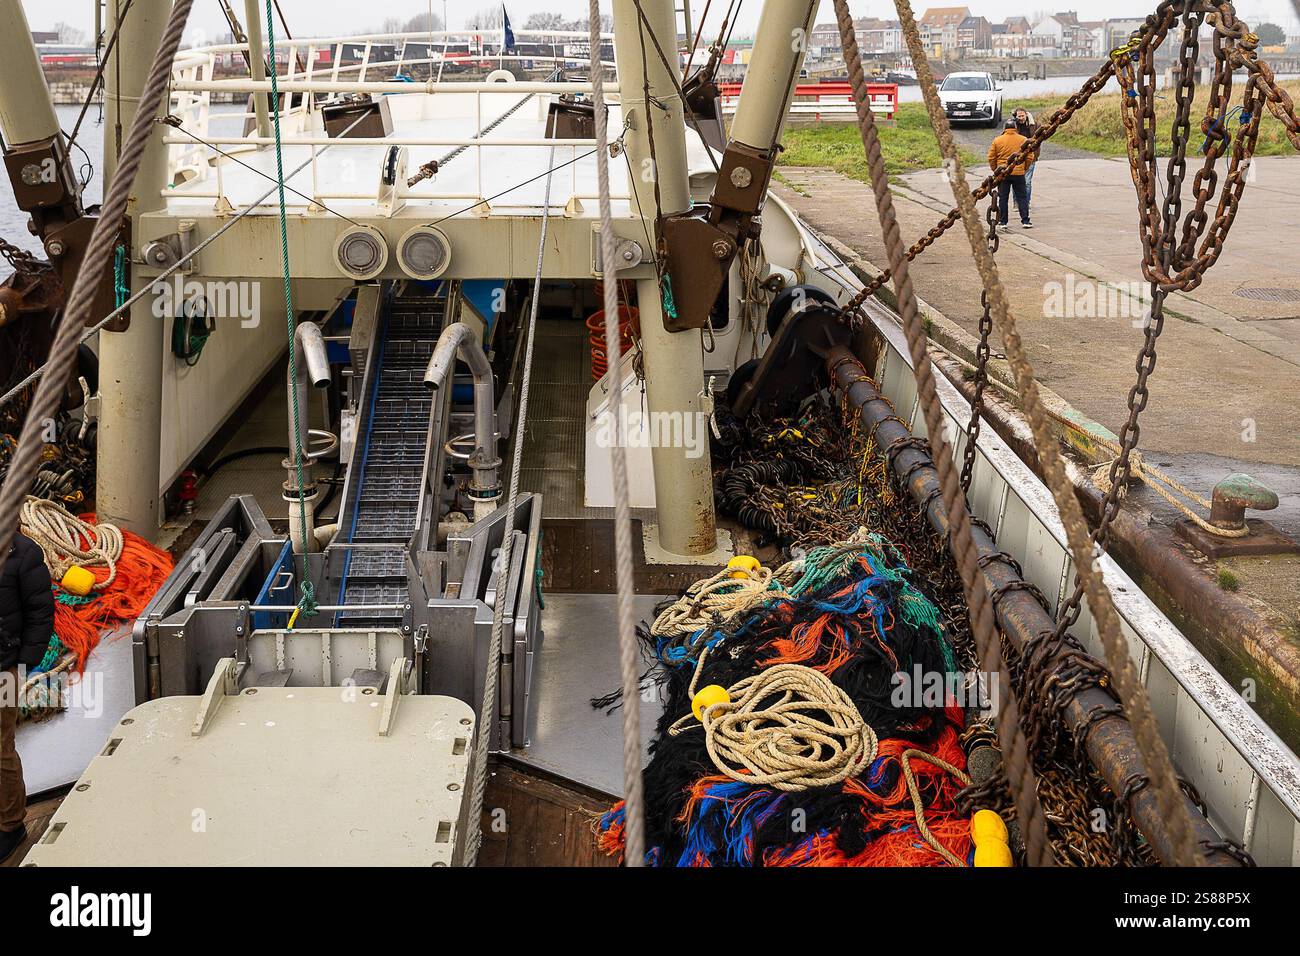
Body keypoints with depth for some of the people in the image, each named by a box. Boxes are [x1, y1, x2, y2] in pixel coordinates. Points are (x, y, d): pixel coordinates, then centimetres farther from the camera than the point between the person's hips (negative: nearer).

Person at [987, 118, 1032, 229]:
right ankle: (1025, 221, 3)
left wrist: (996, 170, 15)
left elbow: (991, 158, 1)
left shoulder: (997, 141, -2)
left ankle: (1003, 221, 9)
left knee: (1003, 198, 9)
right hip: (1019, 173, 0)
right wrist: (1024, 169, 16)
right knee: (1022, 197, 6)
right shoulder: (1023, 140, -1)